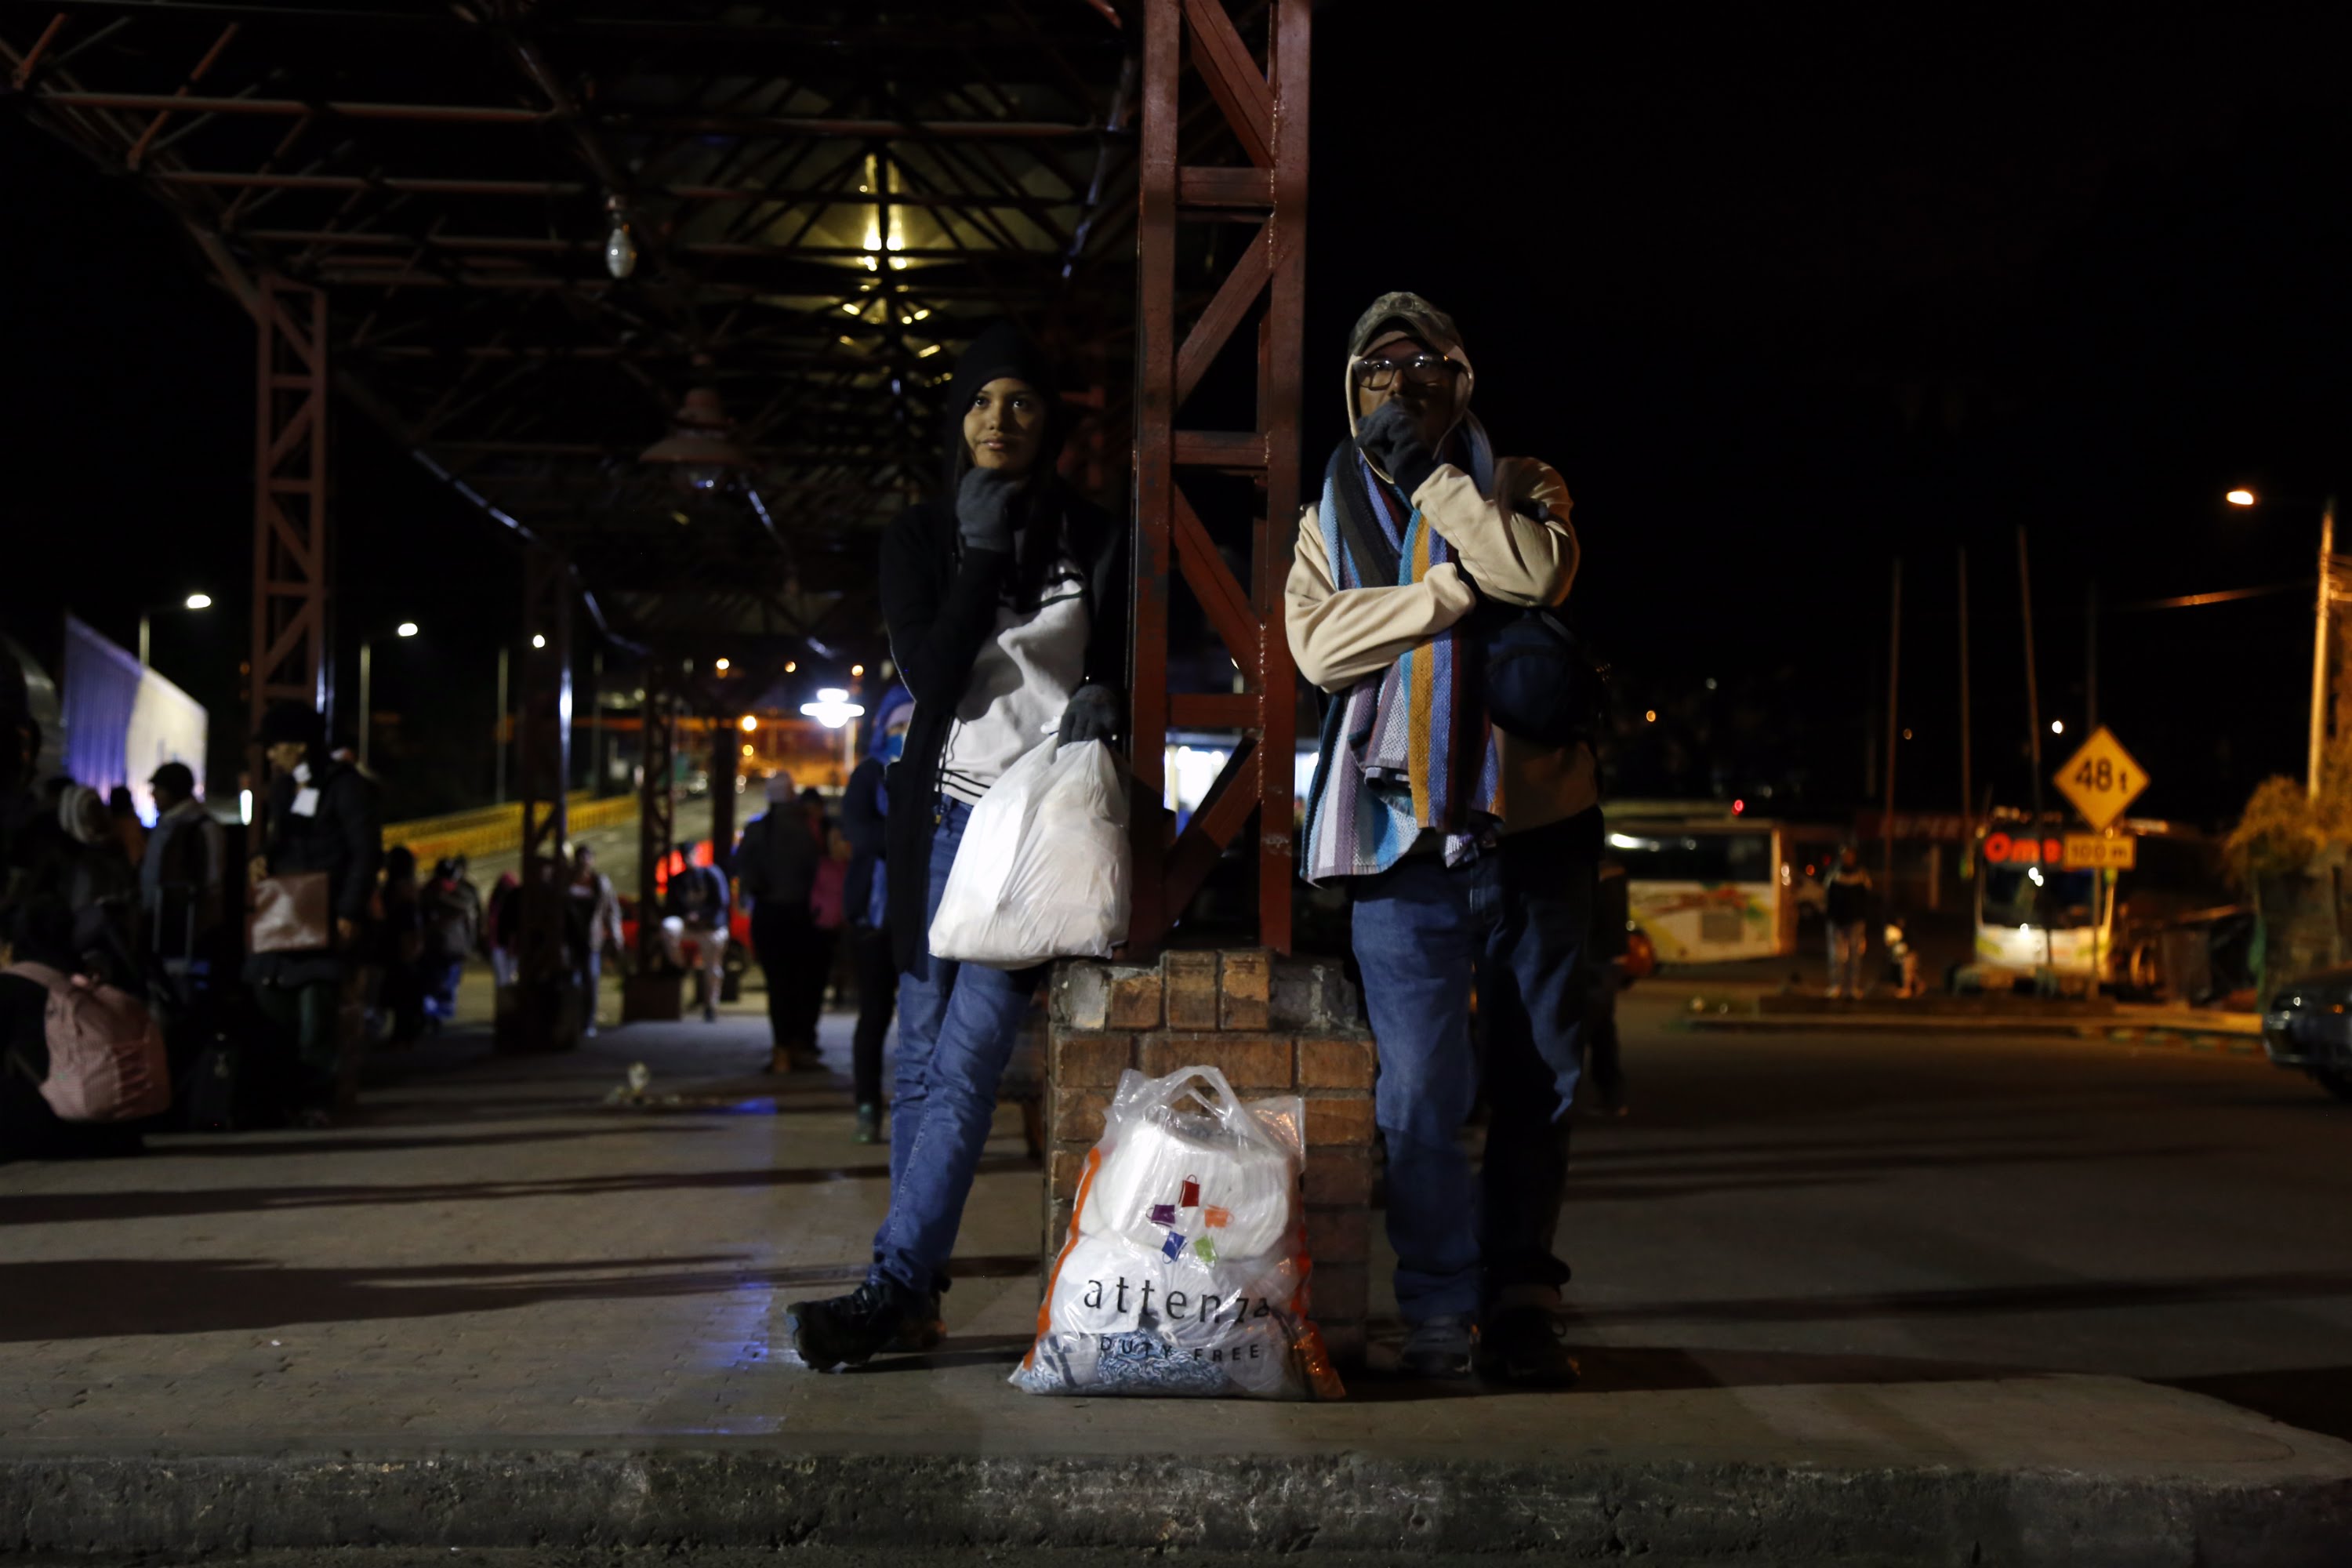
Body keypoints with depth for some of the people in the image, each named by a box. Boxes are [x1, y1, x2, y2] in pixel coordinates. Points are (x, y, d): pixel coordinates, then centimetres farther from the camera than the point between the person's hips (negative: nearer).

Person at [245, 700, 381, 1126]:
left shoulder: (344, 786, -6)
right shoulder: (283, 787, 14)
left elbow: (366, 852, -9)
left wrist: (350, 913, -15)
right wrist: (264, 857, 1)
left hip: (328, 915, -7)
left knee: (317, 1005, -8)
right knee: (265, 988, -1)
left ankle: (316, 1100, 1)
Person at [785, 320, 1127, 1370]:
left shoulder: (1095, 541, 7)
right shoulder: (921, 537, 8)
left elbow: (1119, 673, 9)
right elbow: (930, 676, -4)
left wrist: (1101, 704, -13)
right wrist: (982, 553, -8)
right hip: (941, 814, 3)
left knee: (965, 1063, -12)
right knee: (921, 1062, 3)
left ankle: (893, 1290, -14)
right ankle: (916, 1297, 8)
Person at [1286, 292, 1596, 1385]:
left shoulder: (1516, 487, 12)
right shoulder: (1331, 514, 16)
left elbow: (1538, 573, -13)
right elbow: (1319, 644, -4)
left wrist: (1430, 476, -7)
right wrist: (1455, 585, -10)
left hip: (1530, 823, 0)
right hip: (1404, 838, 0)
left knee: (1539, 1078, 4)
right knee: (1421, 1091, -7)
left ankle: (1522, 1297, 15)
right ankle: (1440, 1310, 2)